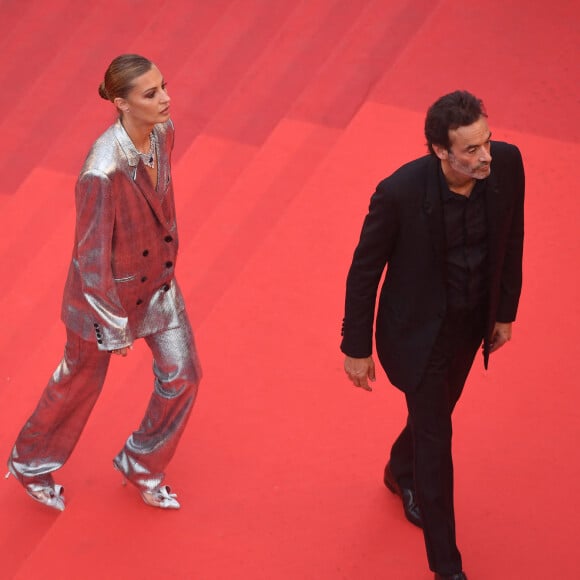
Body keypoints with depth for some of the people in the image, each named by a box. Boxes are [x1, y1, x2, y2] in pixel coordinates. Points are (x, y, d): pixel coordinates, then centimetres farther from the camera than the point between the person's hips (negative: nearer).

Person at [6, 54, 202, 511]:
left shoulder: (162, 132, -14)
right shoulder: (102, 172, -37)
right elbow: (91, 255, -27)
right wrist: (113, 327, -18)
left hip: (157, 281, 6)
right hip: (106, 289, -6)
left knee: (183, 374, 12)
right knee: (82, 379, 17)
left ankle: (141, 465, 39)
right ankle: (31, 462, 46)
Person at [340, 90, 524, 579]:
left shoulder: (506, 164, -20)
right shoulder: (400, 192, -32)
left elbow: (511, 237, -1)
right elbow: (365, 270, -17)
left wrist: (505, 310, 9)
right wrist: (357, 348, -8)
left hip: (472, 321, 5)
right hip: (420, 328, -5)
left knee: (436, 411, 28)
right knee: (436, 437, 5)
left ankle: (402, 474, 61)